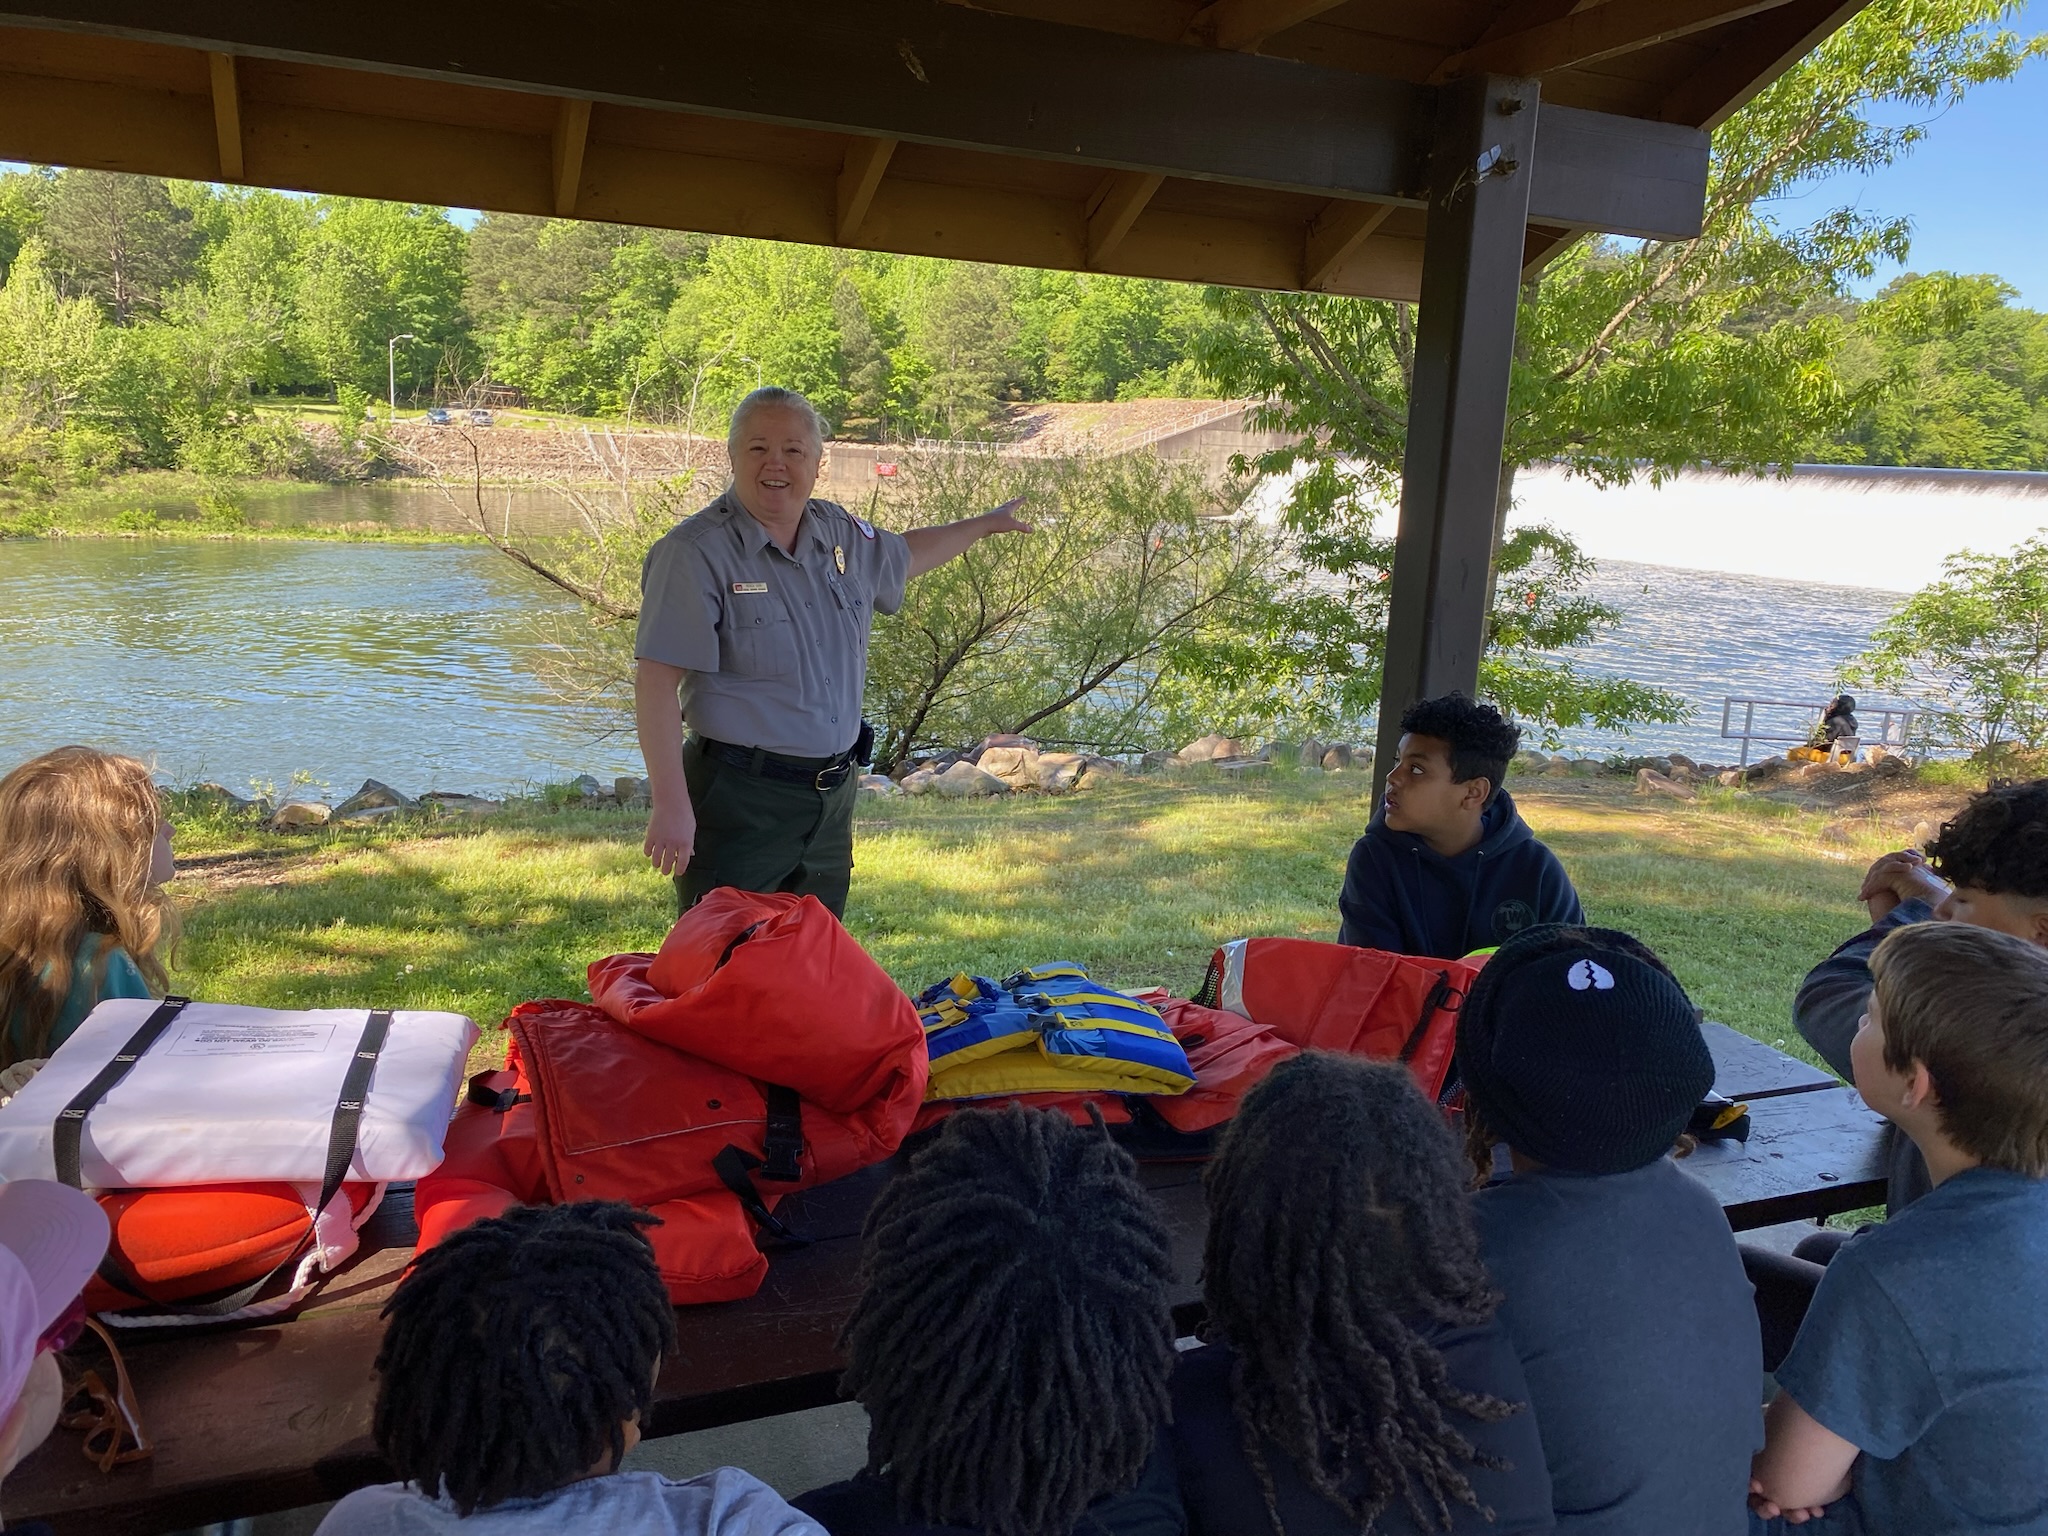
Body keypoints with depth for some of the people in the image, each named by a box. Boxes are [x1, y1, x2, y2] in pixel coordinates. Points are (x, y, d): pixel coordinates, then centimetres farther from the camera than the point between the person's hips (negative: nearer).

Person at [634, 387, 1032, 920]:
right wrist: (670, 805, -24)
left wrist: (985, 523, 42)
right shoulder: (693, 553, -13)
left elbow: (904, 555, 32)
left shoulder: (841, 535, 8)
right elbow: (655, 682, -19)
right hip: (740, 800, -7)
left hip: (832, 798, 7)